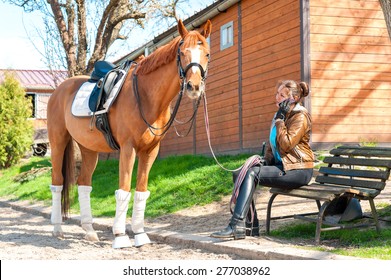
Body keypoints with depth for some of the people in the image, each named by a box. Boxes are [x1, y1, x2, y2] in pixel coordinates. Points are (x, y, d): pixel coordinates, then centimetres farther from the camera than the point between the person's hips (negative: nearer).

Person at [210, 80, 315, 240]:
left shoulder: (300, 116, -10)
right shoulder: (280, 114, 16)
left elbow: (286, 145, -19)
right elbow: (271, 143, 23)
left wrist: (280, 120, -14)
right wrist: (266, 159, 5)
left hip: (298, 170, -9)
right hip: (281, 165, 9)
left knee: (252, 174, -25)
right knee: (239, 173, -5)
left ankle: (237, 225, -30)